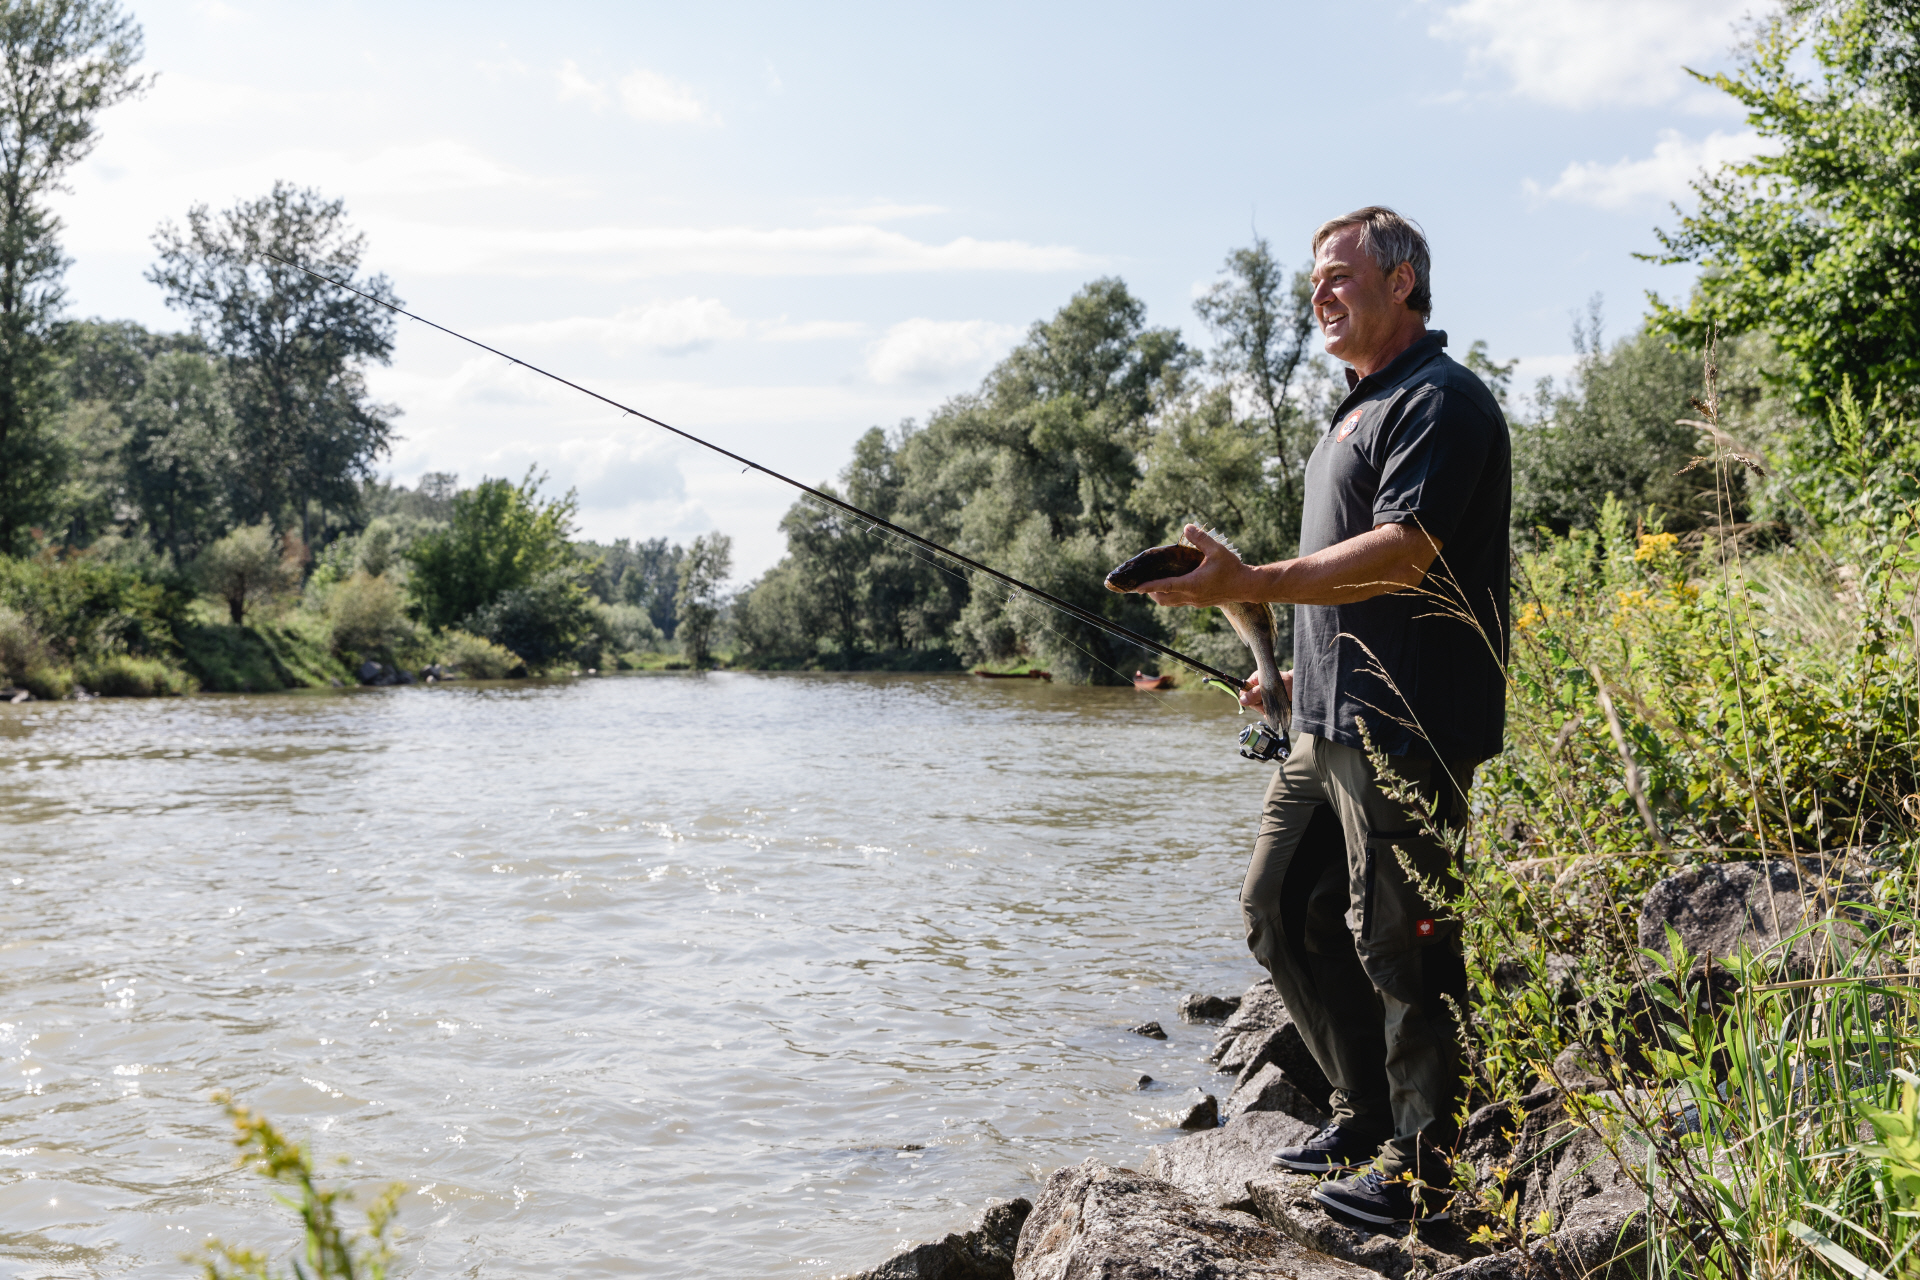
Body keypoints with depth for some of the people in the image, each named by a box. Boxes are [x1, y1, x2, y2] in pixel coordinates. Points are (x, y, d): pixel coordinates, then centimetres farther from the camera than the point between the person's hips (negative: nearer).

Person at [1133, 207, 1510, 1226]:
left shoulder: (1441, 400, -10)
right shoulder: (1358, 412, 22)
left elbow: (1403, 554, -23)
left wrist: (1252, 586, -28)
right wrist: (1303, 671, 21)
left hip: (1404, 730, -10)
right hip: (1329, 723, 10)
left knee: (1397, 942, -3)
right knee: (1280, 910, 13)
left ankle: (1420, 1167, 10)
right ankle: (1368, 1113, 26)